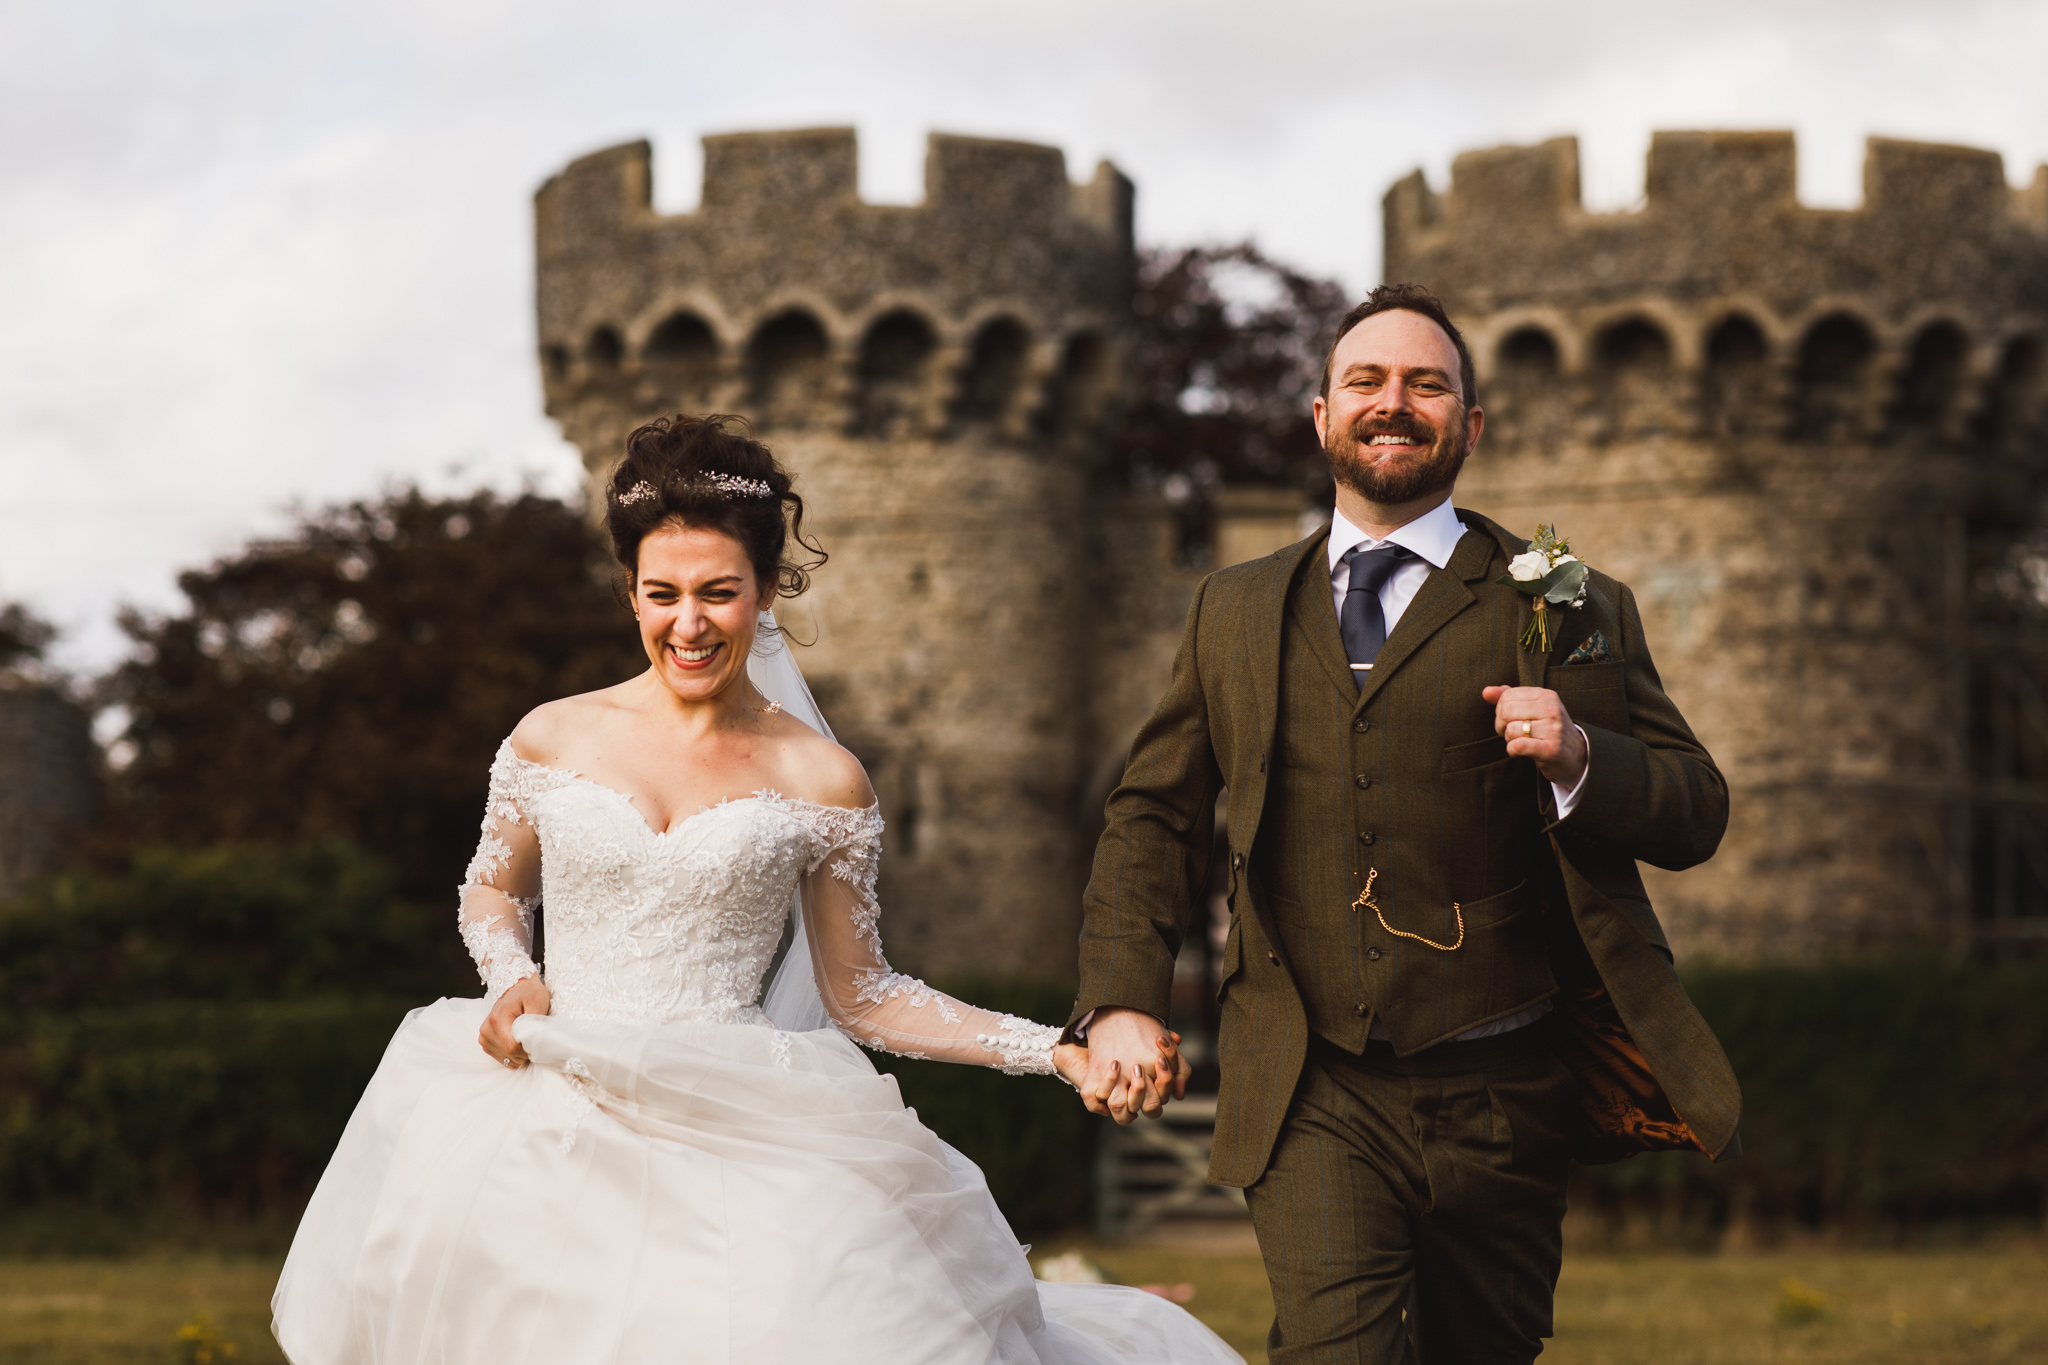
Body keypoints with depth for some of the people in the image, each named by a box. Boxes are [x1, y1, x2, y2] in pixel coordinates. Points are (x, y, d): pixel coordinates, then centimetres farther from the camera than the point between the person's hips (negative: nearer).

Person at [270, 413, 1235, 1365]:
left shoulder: (821, 782, 4)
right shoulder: (553, 740, 6)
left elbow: (858, 995, 9)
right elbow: (493, 891, 24)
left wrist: (1060, 1053, 1)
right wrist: (512, 978, 1)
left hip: (734, 1137, -1)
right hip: (548, 1128, 1)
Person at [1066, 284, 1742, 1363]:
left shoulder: (1567, 612, 5)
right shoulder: (1235, 614, 14)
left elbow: (1695, 812, 3)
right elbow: (1155, 815, 16)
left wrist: (1579, 758, -18)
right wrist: (1122, 1000, 1)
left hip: (1500, 1101, 0)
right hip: (1312, 1101, 0)